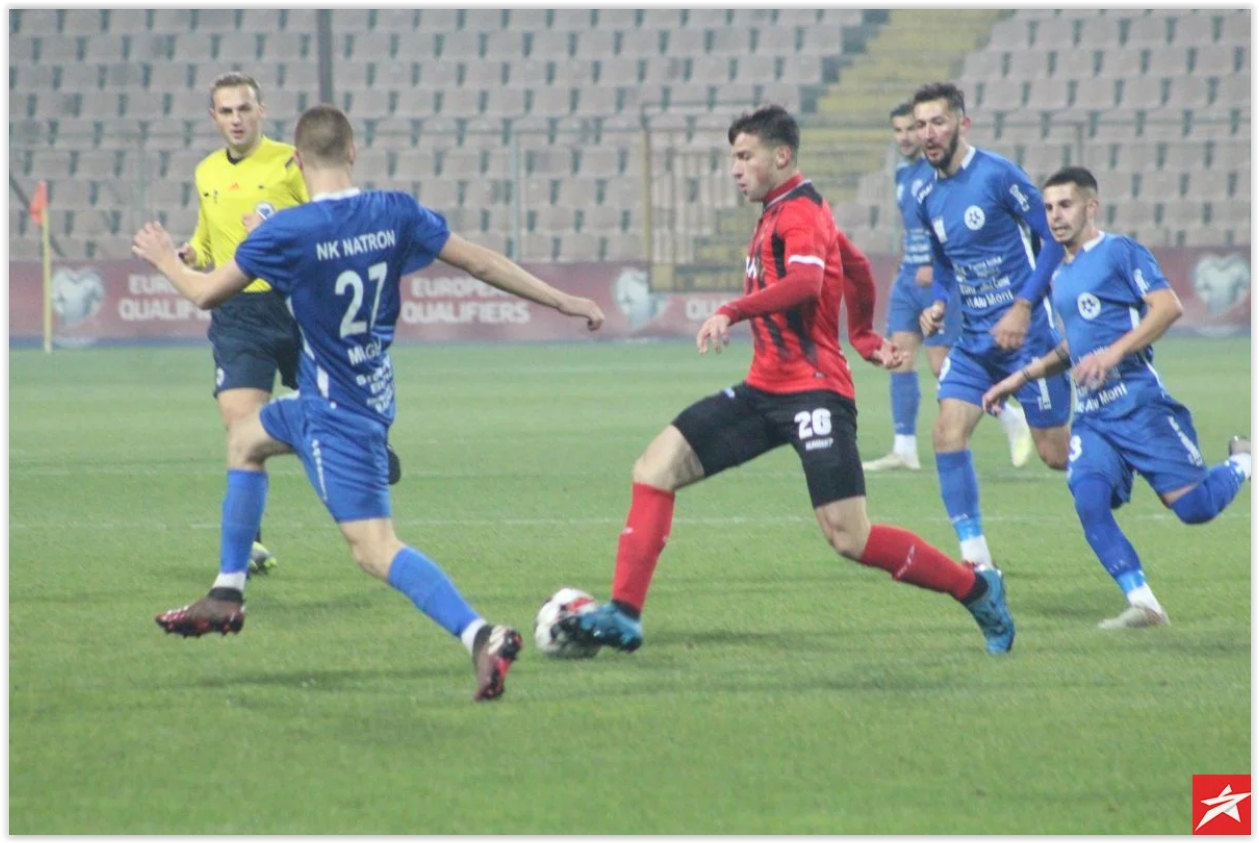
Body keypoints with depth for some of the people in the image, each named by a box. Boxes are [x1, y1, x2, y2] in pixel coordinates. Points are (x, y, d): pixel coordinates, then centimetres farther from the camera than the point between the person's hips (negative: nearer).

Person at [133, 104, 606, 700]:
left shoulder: (288, 232, -20)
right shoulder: (394, 213, -6)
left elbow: (207, 293, -8)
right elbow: (483, 264, -3)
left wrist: (166, 259, 14)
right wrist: (564, 302, 7)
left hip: (336, 415, -8)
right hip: (367, 393, 8)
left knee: (375, 550, -14)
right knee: (245, 438, 29)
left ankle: (479, 636, -31)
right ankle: (226, 597, 35)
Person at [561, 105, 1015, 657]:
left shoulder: (798, 214, -11)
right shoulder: (782, 213, 18)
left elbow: (805, 281, -31)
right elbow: (857, 269, 32)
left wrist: (732, 313, -38)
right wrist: (865, 339, 41)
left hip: (812, 391, -10)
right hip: (766, 390, 10)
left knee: (850, 539, -14)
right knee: (656, 467, -3)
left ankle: (977, 590, 5)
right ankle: (624, 616, -7)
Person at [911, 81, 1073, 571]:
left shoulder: (997, 176, -13)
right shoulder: (928, 198, 7)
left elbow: (1054, 238, -12)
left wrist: (1024, 306, -18)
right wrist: (938, 304, 1)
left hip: (1027, 333, -6)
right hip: (974, 340, 6)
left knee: (1055, 454, 0)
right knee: (947, 433, -12)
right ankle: (975, 558, -8)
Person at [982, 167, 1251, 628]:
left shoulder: (1120, 252, -3)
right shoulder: (1061, 276, 20)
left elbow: (1167, 306, -15)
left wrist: (1113, 353, -24)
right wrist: (1020, 378, 25)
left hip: (1140, 403, -6)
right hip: (1091, 415, 6)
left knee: (1192, 505, -10)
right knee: (1089, 500, -19)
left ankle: (1241, 463, 23)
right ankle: (1143, 604, -15)